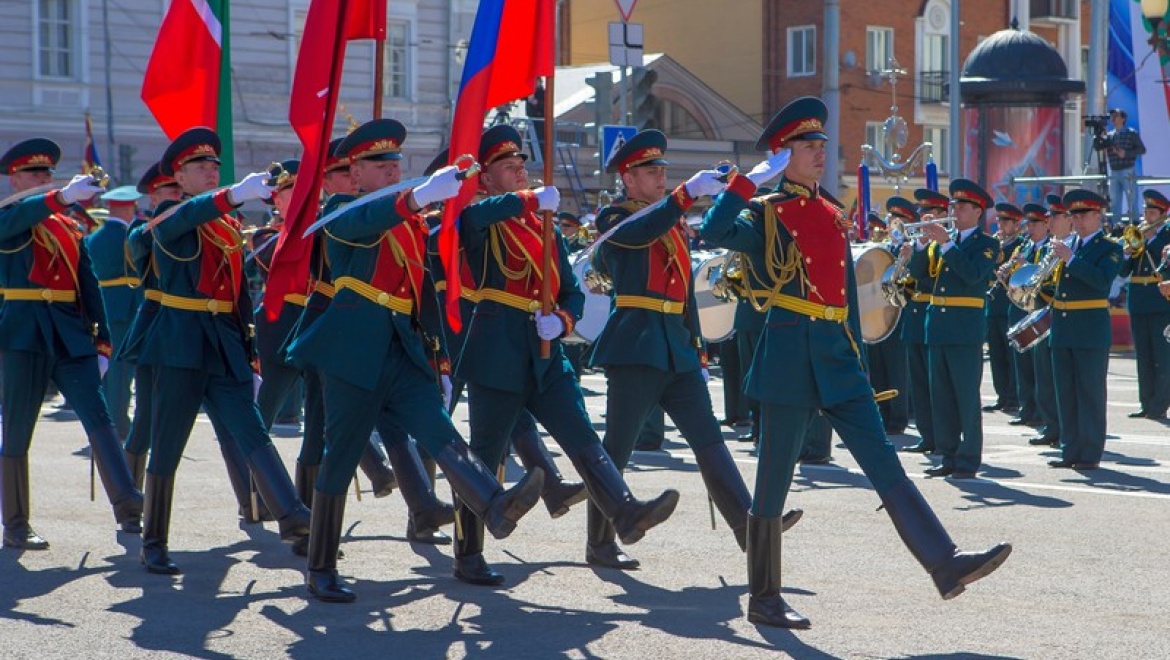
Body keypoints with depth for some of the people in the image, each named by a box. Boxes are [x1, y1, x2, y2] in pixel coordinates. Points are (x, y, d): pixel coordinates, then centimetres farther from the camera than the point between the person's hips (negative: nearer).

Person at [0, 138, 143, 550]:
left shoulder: (69, 226, 18)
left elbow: (88, 284, 18)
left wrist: (102, 338, 11)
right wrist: (62, 197, -37)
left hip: (71, 336, 4)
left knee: (99, 417, -8)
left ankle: (128, 509, -15)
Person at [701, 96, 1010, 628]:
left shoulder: (833, 216, 16)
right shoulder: (763, 215, -2)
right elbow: (712, 232, -22)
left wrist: (856, 358, 19)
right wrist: (750, 178, -18)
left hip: (837, 357, 6)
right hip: (788, 359, -6)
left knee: (884, 463, -2)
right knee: (774, 483, 1)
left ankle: (945, 564, -9)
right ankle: (764, 600, 9)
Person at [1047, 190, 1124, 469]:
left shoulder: (1110, 249, -3)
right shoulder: (1067, 245, 14)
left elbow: (1102, 280, -21)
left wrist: (1070, 259, -22)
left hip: (1091, 332, -6)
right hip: (1062, 331, 6)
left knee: (1091, 394, -3)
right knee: (1066, 394, 8)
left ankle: (1090, 454, 0)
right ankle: (1070, 451, 14)